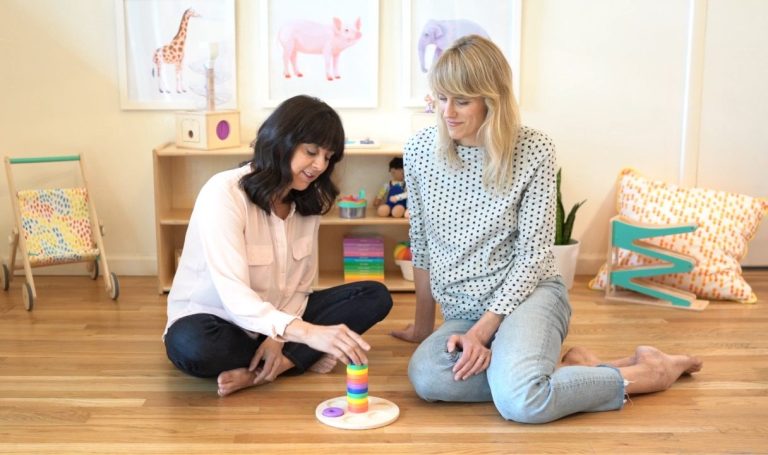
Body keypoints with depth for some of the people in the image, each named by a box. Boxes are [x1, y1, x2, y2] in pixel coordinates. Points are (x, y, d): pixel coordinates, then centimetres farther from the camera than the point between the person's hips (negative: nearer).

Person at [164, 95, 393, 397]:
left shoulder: (308, 201, -2)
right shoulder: (223, 193, -23)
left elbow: (300, 285, 0)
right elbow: (235, 296, -33)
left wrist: (279, 336, -20)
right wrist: (309, 333, -47)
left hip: (275, 318, 6)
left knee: (375, 296, -11)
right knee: (192, 346, -40)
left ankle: (256, 373, -22)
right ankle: (297, 359, -15)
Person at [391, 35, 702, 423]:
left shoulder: (533, 151, -10)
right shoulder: (419, 150, -1)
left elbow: (533, 255, -9)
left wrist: (483, 330, -18)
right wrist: (424, 323, 17)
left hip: (526, 294, -3)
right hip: (461, 311, 4)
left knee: (519, 401, -35)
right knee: (427, 379, -32)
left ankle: (648, 372, -7)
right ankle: (560, 369, -11)